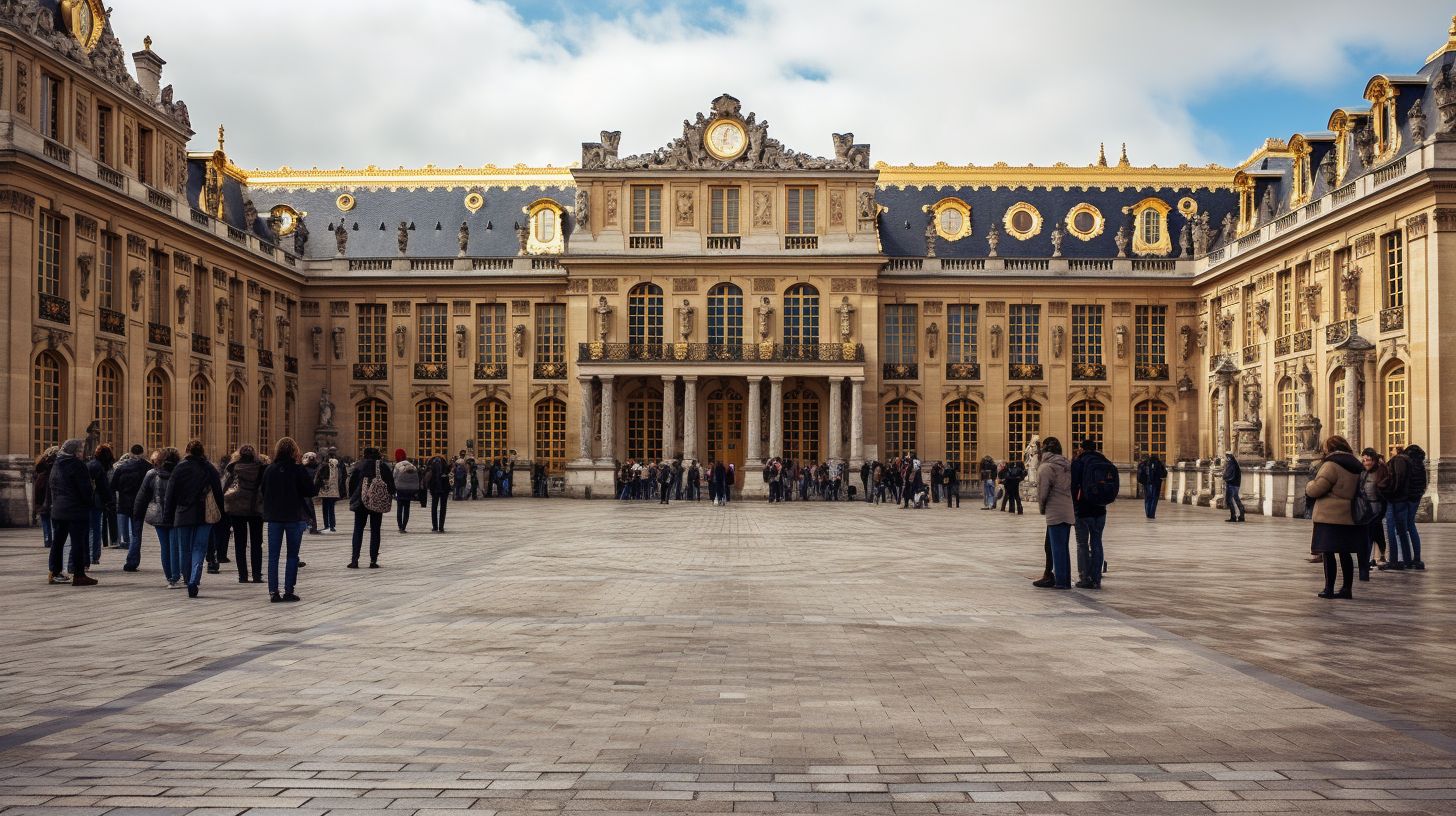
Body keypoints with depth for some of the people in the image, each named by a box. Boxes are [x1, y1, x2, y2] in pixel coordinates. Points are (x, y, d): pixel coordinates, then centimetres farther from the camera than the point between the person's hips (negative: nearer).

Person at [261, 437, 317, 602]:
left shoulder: (269, 470, 0)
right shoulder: (298, 470, -11)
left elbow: (263, 491, 7)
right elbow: (310, 491, -8)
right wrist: (317, 486, 12)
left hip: (274, 516, 3)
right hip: (295, 516, -3)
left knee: (273, 555, 7)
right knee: (292, 555, 5)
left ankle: (273, 592, 2)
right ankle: (288, 591, 3)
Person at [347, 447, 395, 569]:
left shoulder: (359, 466, -1)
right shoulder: (382, 466, -1)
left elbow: (351, 483, -2)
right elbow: (391, 482, -2)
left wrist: (352, 498, 6)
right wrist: (389, 495, 10)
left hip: (361, 502, 0)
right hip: (378, 502, 0)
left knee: (358, 531, 6)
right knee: (375, 531, 7)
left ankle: (355, 560, 0)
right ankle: (373, 560, 4)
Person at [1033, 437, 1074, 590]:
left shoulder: (1046, 467, -11)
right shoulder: (1068, 465, 11)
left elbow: (1042, 492, -11)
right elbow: (1074, 487, 12)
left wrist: (1042, 507, 7)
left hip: (1055, 513, -7)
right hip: (1069, 512, 7)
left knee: (1057, 548, -2)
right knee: (1063, 547, 14)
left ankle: (1061, 581, 0)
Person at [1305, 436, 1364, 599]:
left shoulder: (1331, 465, -13)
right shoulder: (1358, 466, 13)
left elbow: (1316, 489, -15)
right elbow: (1360, 491, 18)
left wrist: (1309, 486, 6)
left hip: (1330, 517, -8)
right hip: (1350, 518, 8)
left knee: (1328, 552, -2)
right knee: (1345, 553, 12)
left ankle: (1329, 589, -1)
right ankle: (1346, 588, 15)